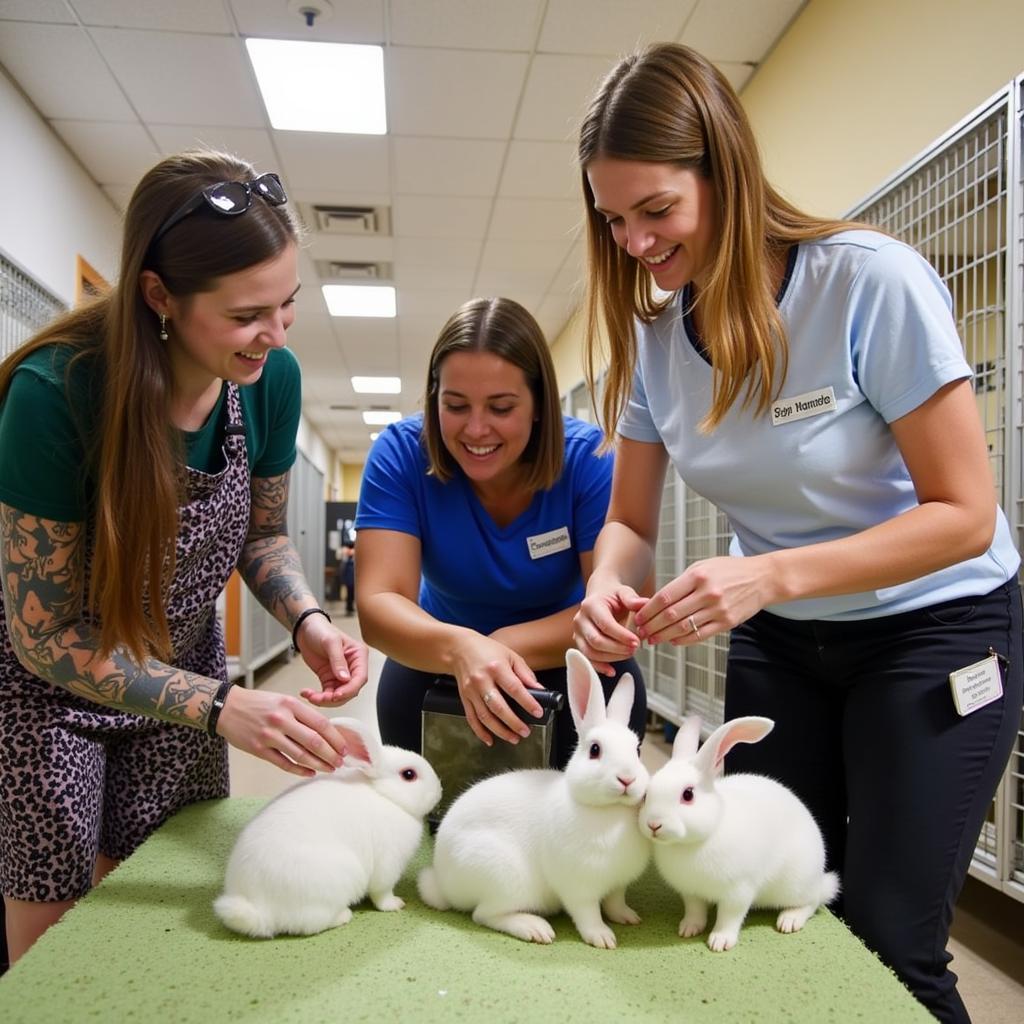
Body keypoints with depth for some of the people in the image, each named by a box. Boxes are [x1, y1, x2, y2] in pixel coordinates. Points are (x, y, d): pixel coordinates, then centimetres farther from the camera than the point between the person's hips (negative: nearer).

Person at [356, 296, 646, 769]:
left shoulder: (588, 457, -23)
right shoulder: (400, 454, -22)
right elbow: (379, 602, -31)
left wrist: (508, 646, -41)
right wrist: (461, 647, -51)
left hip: (567, 659, 0)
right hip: (446, 654, 1)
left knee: (617, 690, -29)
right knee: (402, 693, -29)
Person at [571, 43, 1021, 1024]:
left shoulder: (873, 281, -22)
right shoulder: (653, 335, -7)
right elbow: (629, 520, 0)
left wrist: (769, 575, -33)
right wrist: (606, 585, -23)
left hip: (932, 630, -4)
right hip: (778, 642, 5)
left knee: (887, 942, -1)